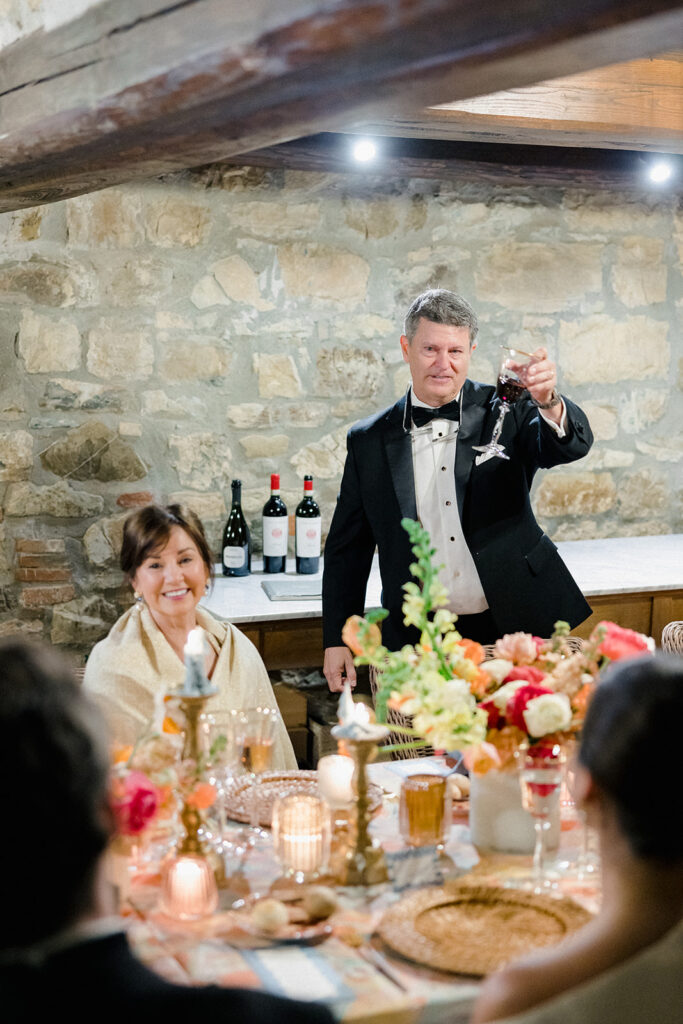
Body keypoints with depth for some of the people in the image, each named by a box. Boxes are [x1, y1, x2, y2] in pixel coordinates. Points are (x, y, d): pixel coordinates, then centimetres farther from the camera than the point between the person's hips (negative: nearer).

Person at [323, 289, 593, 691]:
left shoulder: (504, 412, 1)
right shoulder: (369, 441, 4)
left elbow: (572, 445, -16)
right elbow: (347, 548, 8)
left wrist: (548, 402, -38)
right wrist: (338, 639, 5)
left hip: (513, 629, 0)